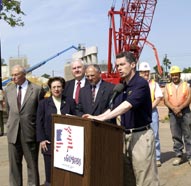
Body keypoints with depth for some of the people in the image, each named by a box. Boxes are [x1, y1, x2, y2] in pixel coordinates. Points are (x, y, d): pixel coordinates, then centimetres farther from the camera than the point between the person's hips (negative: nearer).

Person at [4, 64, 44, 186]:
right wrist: (11, 123, 14)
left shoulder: (37, 89, -6)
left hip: (30, 132, -3)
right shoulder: (8, 90, 6)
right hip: (13, 132, 4)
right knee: (14, 163, 12)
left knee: (32, 163, 7)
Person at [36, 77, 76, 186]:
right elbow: (39, 122, 5)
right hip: (49, 142, 0)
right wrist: (41, 139, -4)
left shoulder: (70, 102, 7)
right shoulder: (44, 103, 7)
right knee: (50, 172, 3)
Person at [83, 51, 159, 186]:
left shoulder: (141, 83, -13)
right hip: (125, 135, 8)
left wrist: (102, 118, -29)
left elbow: (127, 105, -25)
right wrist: (97, 117, 1)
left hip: (141, 135, -8)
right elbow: (114, 108, 15)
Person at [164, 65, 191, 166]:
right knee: (176, 135, 4)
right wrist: (174, 108, -17)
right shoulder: (167, 86, 9)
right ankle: (178, 156, 11)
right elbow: (166, 101, 0)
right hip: (172, 113, 1)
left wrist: (180, 108, -17)